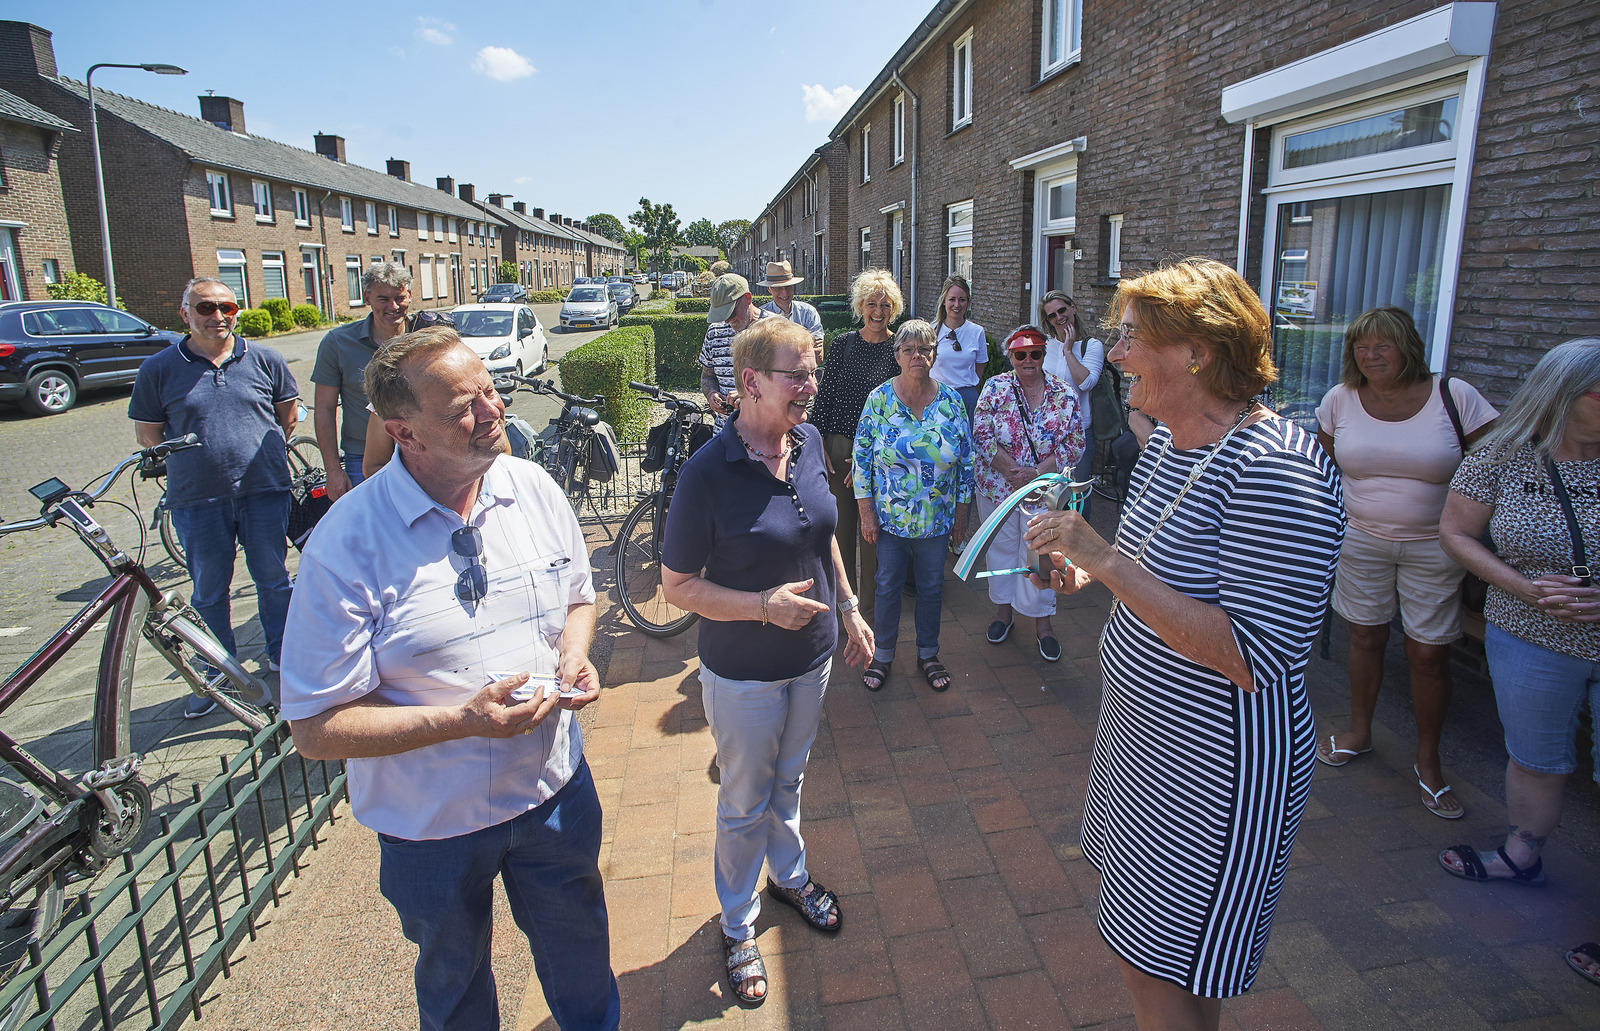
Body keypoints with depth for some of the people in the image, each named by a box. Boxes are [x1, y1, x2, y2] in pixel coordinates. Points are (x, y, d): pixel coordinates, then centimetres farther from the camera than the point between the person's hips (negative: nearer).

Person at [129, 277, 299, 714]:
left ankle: (281, 653, 31)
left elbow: (288, 411, 15)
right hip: (198, 500, 0)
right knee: (209, 591, 10)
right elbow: (147, 434, 7)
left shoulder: (264, 359, 3)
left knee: (273, 579, 11)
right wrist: (192, 458, 0)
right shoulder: (159, 369, 1)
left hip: (264, 492, 0)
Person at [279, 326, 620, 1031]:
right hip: (432, 824, -3)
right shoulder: (347, 544, -22)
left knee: (580, 959, 27)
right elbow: (316, 728, -19)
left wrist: (574, 656, -12)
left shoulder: (533, 488, -8)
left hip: (555, 790, 4)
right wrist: (462, 720, -29)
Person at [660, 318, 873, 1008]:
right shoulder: (707, 472, -24)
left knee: (789, 780, 27)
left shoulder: (809, 442, -5)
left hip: (812, 657, 5)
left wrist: (848, 607, 11)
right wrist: (764, 605, -27)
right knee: (745, 804, 15)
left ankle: (789, 877, 53)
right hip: (744, 673, -5)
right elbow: (678, 585, -17)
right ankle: (738, 926, 39)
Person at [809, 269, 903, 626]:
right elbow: (823, 395, 5)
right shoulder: (843, 343, 4)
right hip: (838, 447, 2)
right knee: (840, 523, 10)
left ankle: (868, 604, 21)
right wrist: (819, 446, -3)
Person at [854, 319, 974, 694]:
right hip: (890, 519, -1)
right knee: (888, 586, 10)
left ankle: (928, 654, 33)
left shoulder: (952, 401, -3)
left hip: (938, 520, 2)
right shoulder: (879, 399, -8)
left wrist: (962, 513, 2)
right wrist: (866, 512, -8)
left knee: (932, 587, 14)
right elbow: (862, 456, -5)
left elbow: (966, 461, 2)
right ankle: (882, 654, 28)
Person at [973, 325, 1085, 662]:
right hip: (997, 485, 1)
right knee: (1001, 547, 12)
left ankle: (1043, 623, 19)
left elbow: (1075, 444, -4)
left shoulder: (1065, 394, -2)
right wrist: (1013, 471, -18)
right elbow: (982, 436, -9)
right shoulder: (995, 388, -4)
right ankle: (1003, 611, 31)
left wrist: (1036, 473, -16)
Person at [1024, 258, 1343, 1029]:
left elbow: (1254, 656, -31)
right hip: (1147, 737, 9)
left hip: (1216, 768, -9)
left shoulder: (1274, 468, -27)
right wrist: (1089, 572, -1)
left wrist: (1109, 561, -32)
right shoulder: (1166, 443, 2)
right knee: (1159, 952, 26)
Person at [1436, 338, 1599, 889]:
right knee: (1536, 759, 19)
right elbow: (1455, 533, -1)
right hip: (1531, 640, 1)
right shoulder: (1504, 455, -7)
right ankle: (1523, 855, 40)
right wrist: (1526, 589, -13)